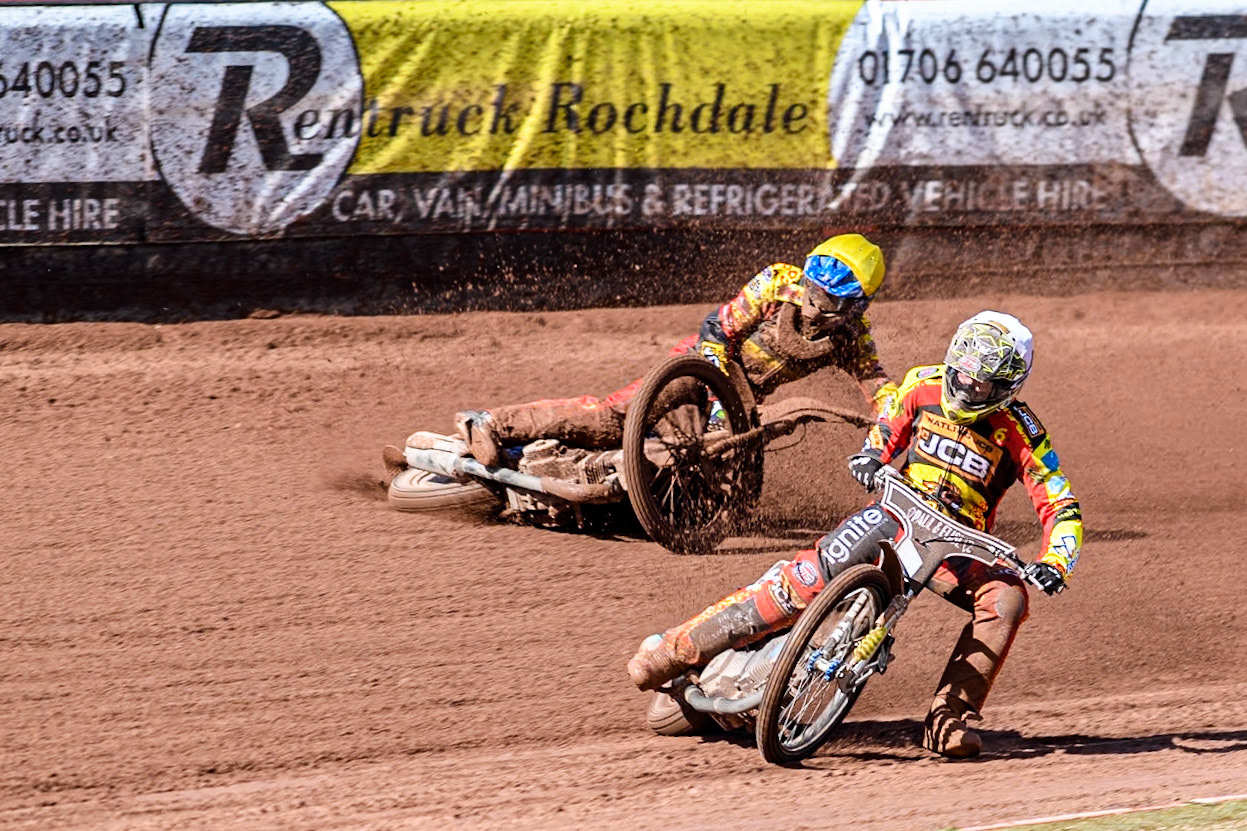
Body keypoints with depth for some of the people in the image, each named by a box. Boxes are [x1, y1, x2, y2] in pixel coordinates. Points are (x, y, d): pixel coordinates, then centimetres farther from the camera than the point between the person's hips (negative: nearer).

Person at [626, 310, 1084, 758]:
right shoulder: (923, 386, -3)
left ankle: (946, 721, -27)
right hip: (898, 514, 1)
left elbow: (1062, 509, -12)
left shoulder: (1021, 433, -12)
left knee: (1008, 598, -30)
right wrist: (868, 460, -10)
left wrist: (1054, 566, -30)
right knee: (805, 579, -19)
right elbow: (885, 435, 14)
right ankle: (675, 649, -14)